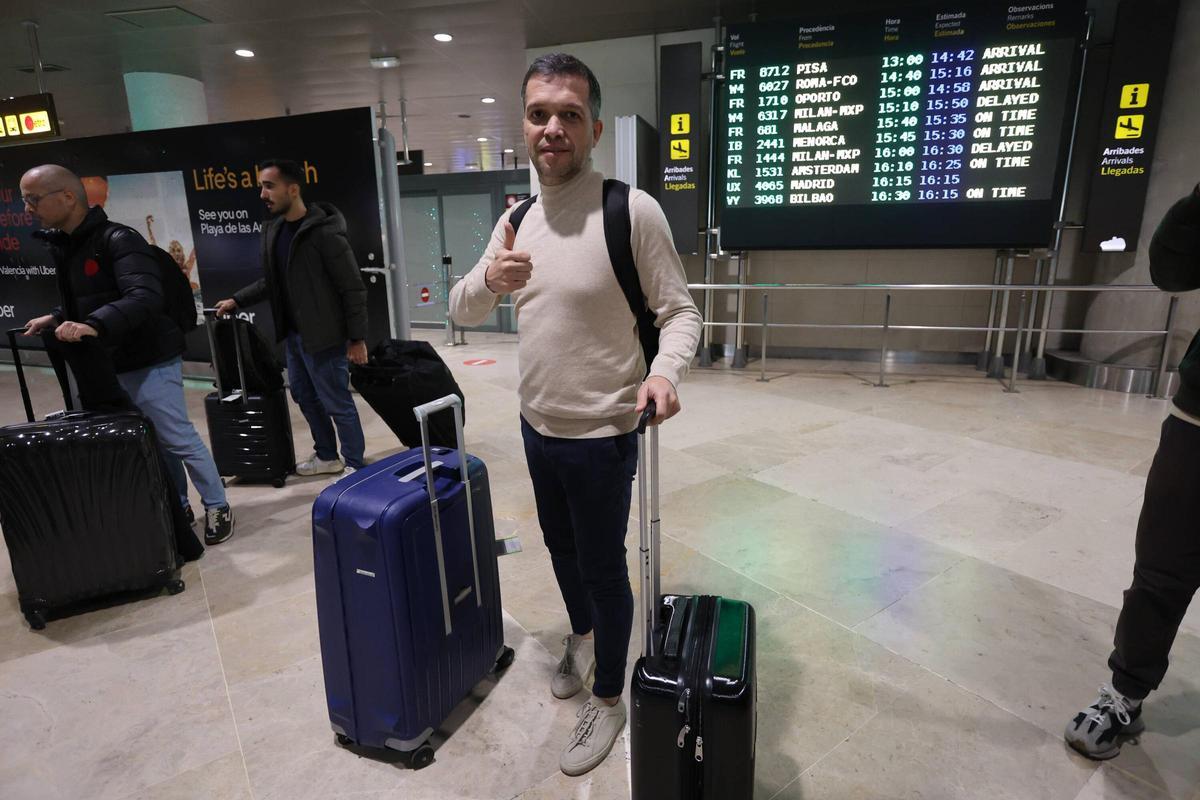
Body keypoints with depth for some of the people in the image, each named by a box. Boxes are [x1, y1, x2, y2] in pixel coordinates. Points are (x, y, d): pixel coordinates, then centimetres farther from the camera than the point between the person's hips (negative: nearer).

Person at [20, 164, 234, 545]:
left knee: (178, 438, -2)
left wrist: (93, 326, -38)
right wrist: (56, 318, 10)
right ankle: (177, 506, 27)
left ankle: (217, 507, 10)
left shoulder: (118, 240, -16)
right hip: (105, 366, 9)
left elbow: (146, 298, -29)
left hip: (147, 362, -9)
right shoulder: (62, 246, 13)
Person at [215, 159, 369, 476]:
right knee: (305, 396, 18)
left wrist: (357, 338, -16)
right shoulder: (273, 231, 9)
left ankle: (355, 466, 16)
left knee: (337, 403, 1)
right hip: (293, 334, 9)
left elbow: (353, 289, -16)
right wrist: (237, 300, 13)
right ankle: (327, 456, 35)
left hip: (323, 336, -9)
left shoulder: (324, 232, -17)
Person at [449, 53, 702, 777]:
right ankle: (583, 636, 53)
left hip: (601, 437, -6)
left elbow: (680, 312, -12)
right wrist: (489, 279, -18)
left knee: (603, 567, 10)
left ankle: (609, 700, 34)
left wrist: (666, 371, -33)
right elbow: (462, 312, 5)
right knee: (561, 547, 25)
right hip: (537, 426, 6)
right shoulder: (516, 222, 3)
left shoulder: (634, 212, -15)